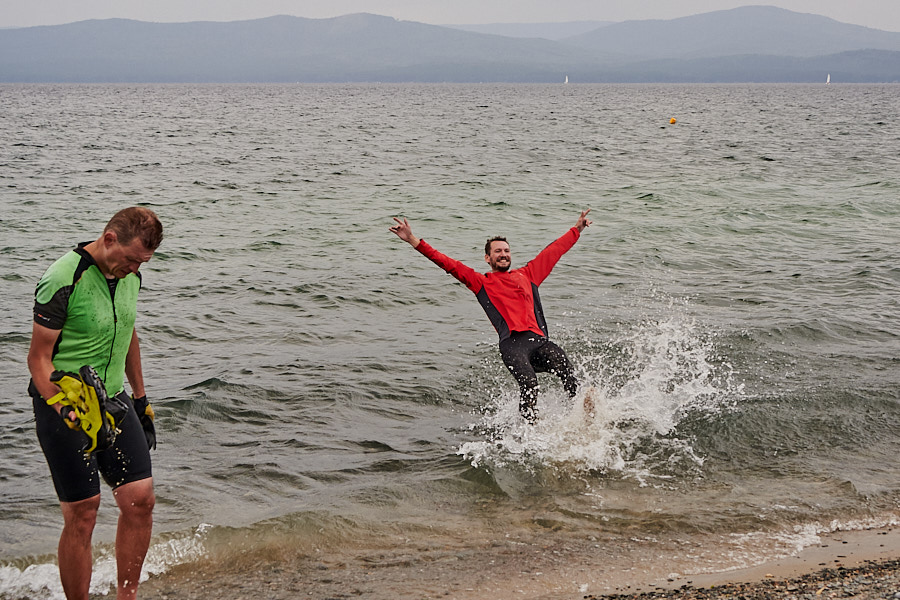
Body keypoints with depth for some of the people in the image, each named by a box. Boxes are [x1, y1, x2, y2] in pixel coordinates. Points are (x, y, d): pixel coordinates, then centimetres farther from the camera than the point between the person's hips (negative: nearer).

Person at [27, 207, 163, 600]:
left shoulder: (130, 275, 4)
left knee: (141, 500, 1)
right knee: (82, 515, -4)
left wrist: (140, 399, 23)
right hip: (63, 405, -7)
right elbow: (39, 358, -17)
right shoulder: (63, 282, -19)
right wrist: (63, 409, -30)